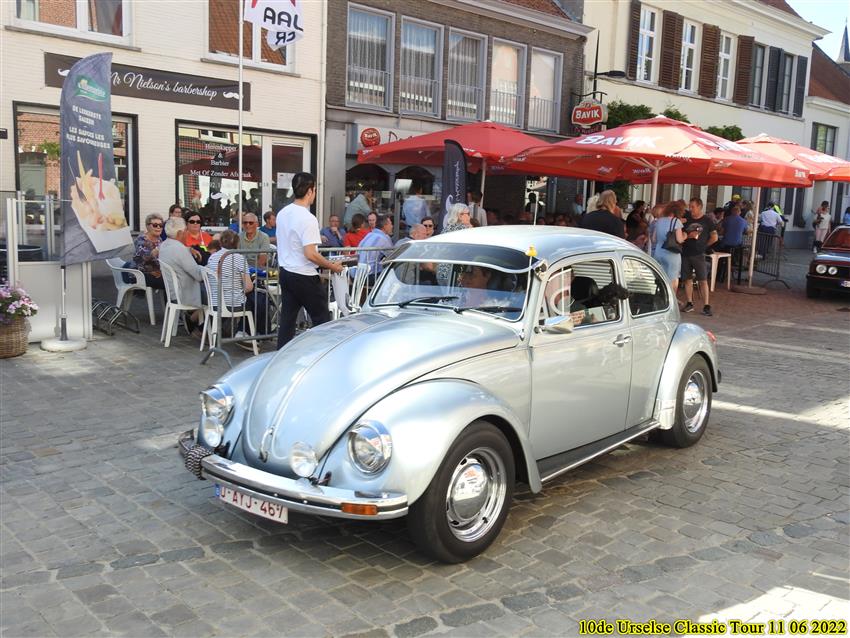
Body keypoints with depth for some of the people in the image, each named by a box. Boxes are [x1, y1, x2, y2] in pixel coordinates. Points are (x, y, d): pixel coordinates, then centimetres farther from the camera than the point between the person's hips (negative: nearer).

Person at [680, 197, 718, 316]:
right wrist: (688, 236, -9)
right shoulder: (686, 217, 5)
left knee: (703, 280, -4)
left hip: (698, 254, -3)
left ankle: (706, 306, -2)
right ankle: (689, 304, 17)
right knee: (687, 279, 8)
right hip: (685, 253, 3)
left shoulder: (707, 220, 0)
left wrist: (703, 245, 6)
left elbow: (714, 237, 3)